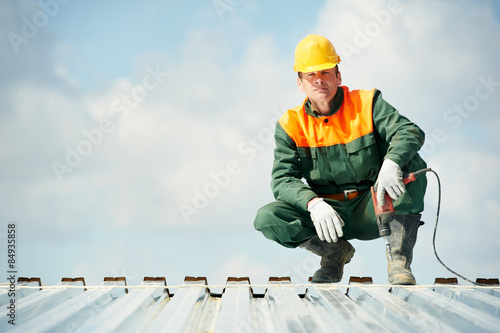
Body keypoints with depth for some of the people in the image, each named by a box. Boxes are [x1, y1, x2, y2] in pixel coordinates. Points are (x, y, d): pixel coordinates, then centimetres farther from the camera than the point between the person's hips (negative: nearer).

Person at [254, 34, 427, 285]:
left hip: (372, 210, -1)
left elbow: (410, 132, -18)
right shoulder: (291, 125, -2)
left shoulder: (366, 104, -4)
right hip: (326, 211, 1)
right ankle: (335, 252, 2)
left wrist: (391, 163, -41)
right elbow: (283, 180, -11)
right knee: (267, 219, -21)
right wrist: (314, 203, -33)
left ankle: (399, 262, -21)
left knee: (412, 165, -27)